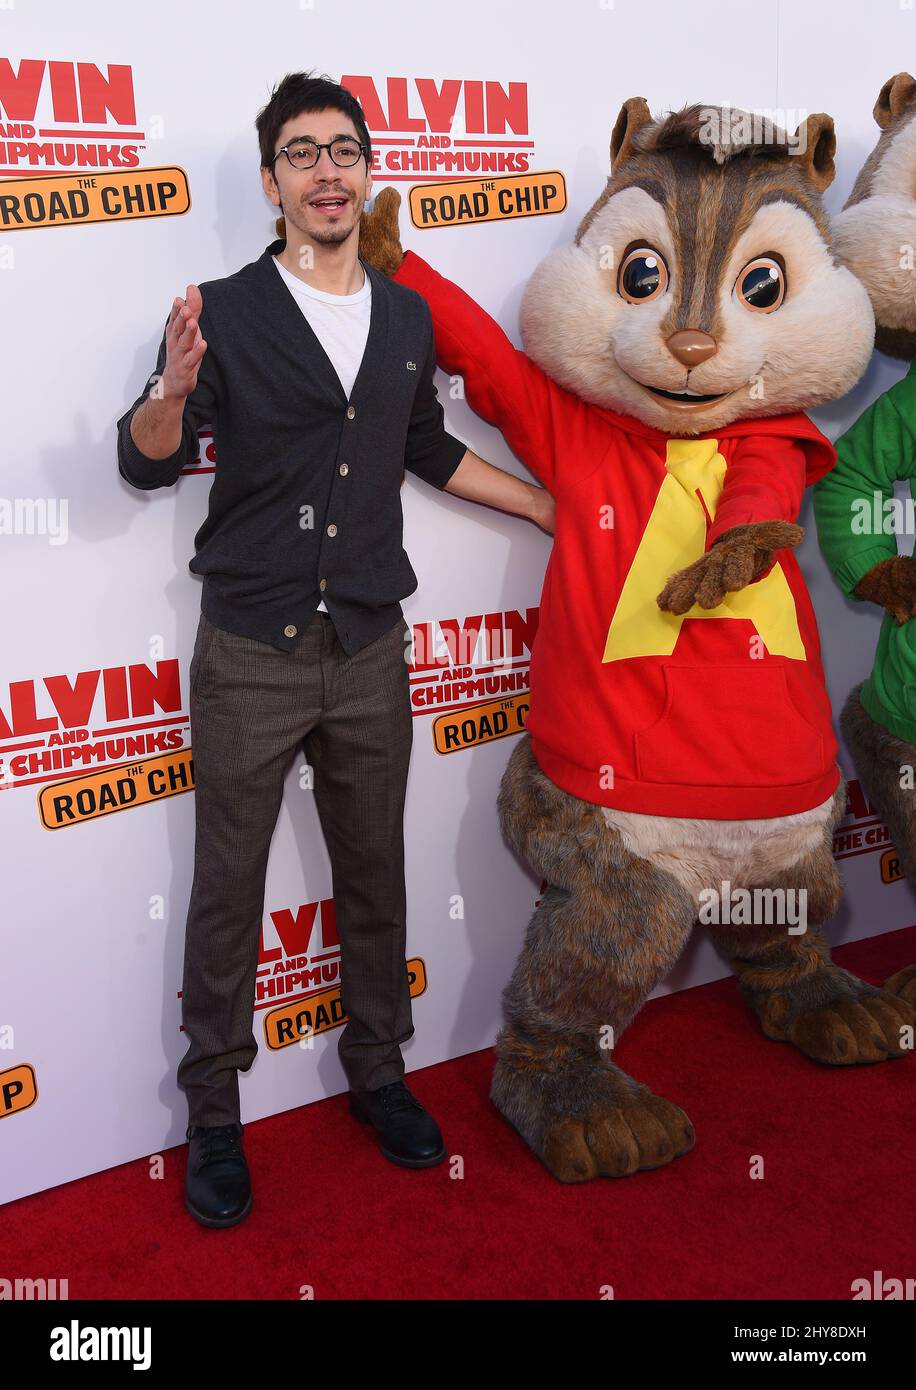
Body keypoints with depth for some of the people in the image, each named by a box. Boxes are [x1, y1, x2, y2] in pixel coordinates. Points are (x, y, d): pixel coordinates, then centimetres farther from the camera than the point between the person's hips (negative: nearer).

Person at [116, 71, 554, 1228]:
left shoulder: (408, 318, 9)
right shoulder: (225, 312, -4)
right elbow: (147, 465, -8)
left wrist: (550, 510, 26)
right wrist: (172, 393, -29)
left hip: (370, 653, 4)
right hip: (250, 655, -3)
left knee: (373, 874, 14)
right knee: (228, 890, 5)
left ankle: (377, 1073, 32)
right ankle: (214, 1111, 22)